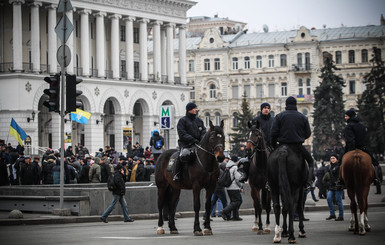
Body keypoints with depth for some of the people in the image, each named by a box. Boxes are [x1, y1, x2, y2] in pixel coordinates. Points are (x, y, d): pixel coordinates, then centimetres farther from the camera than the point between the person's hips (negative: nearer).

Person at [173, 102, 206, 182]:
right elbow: (182, 134, -7)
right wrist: (192, 139, -19)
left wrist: (203, 139, -4)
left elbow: (204, 131, 19)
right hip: (185, 144, -6)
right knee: (184, 154, -36)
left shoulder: (199, 120, 20)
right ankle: (177, 174, -23)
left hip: (198, 144, 6)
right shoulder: (182, 120, 2)